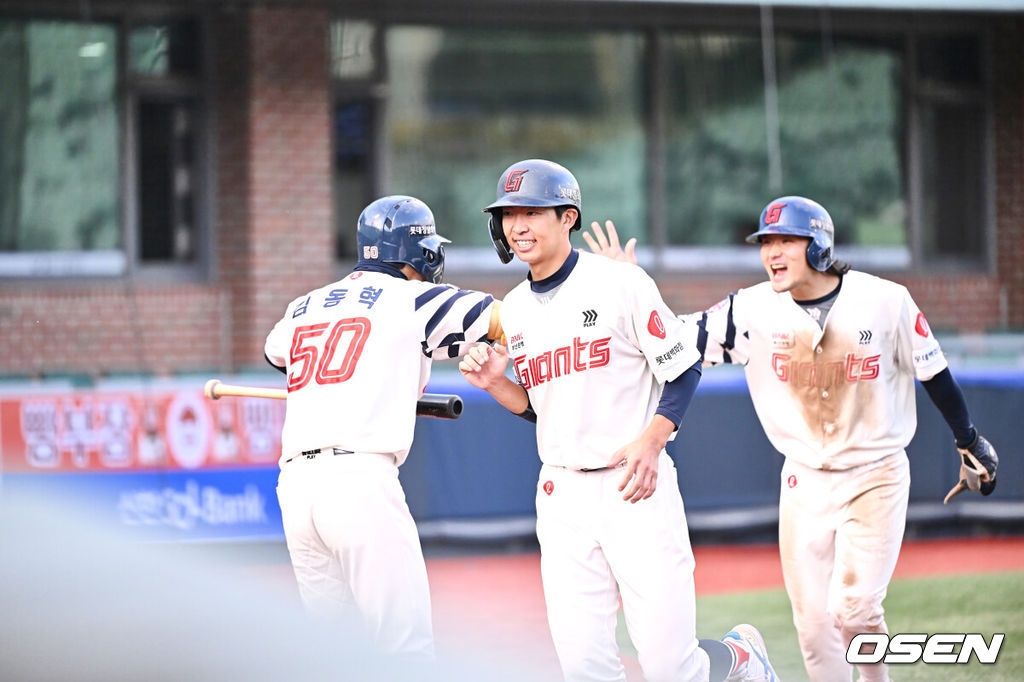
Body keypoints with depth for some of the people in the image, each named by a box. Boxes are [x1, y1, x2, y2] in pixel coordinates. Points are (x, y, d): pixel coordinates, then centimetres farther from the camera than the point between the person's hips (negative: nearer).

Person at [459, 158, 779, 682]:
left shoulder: (621, 283, -7)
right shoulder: (514, 310, 10)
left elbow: (683, 371, -3)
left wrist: (651, 441, -16)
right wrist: (495, 383, -1)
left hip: (636, 487, -5)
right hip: (562, 495, 5)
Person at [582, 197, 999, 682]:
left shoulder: (885, 302, -11)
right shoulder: (754, 310, -7)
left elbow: (934, 374, 0)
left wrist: (969, 443, 8)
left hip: (877, 478, -3)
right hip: (805, 481, 3)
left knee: (853, 609, -15)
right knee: (813, 621, 3)